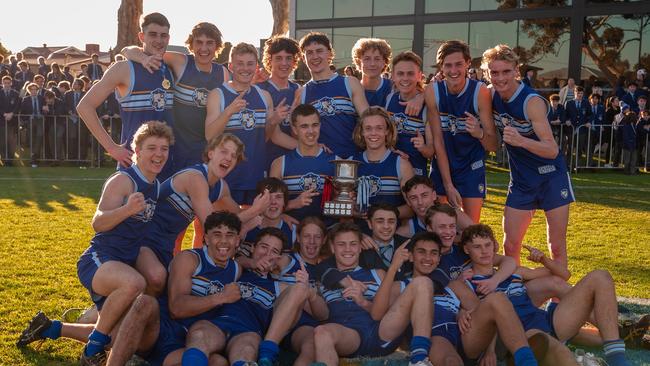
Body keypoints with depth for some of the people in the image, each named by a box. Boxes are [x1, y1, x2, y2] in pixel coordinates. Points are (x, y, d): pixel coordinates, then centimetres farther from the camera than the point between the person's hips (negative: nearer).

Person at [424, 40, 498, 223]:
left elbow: (493, 146, -15)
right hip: (442, 165, 1)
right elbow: (438, 141, -11)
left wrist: (480, 134, -39)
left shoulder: (480, 92, -17)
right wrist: (448, 185, -15)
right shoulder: (432, 92, -13)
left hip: (472, 166, -1)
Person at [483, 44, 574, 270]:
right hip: (521, 180, 5)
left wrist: (521, 141, -44)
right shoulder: (490, 95, -5)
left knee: (557, 247, 1)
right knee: (510, 246, 3)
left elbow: (552, 150, -27)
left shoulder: (532, 102, -22)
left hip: (551, 177, -5)